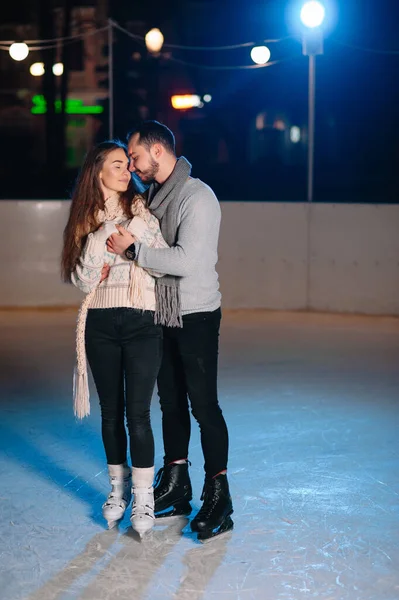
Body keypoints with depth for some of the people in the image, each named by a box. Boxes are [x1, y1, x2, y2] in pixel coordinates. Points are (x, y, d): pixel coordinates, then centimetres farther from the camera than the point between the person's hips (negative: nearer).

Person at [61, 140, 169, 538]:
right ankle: (118, 490, 24)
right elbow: (81, 280, -1)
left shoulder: (142, 211, 2)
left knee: (137, 412, -6)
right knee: (111, 411, 10)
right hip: (100, 323, 2)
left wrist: (135, 236, -16)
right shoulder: (86, 220, 6)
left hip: (141, 322, -2)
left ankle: (144, 499, 4)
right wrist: (100, 239, -13)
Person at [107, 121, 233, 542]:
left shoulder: (197, 196, -15)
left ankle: (218, 497, 3)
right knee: (171, 401, 13)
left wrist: (133, 250, -19)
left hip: (196, 316, -8)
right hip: (163, 316, 8)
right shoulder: (153, 195, 11)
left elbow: (187, 259, -26)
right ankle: (176, 487, 24)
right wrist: (123, 252, -3)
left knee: (203, 403, -5)